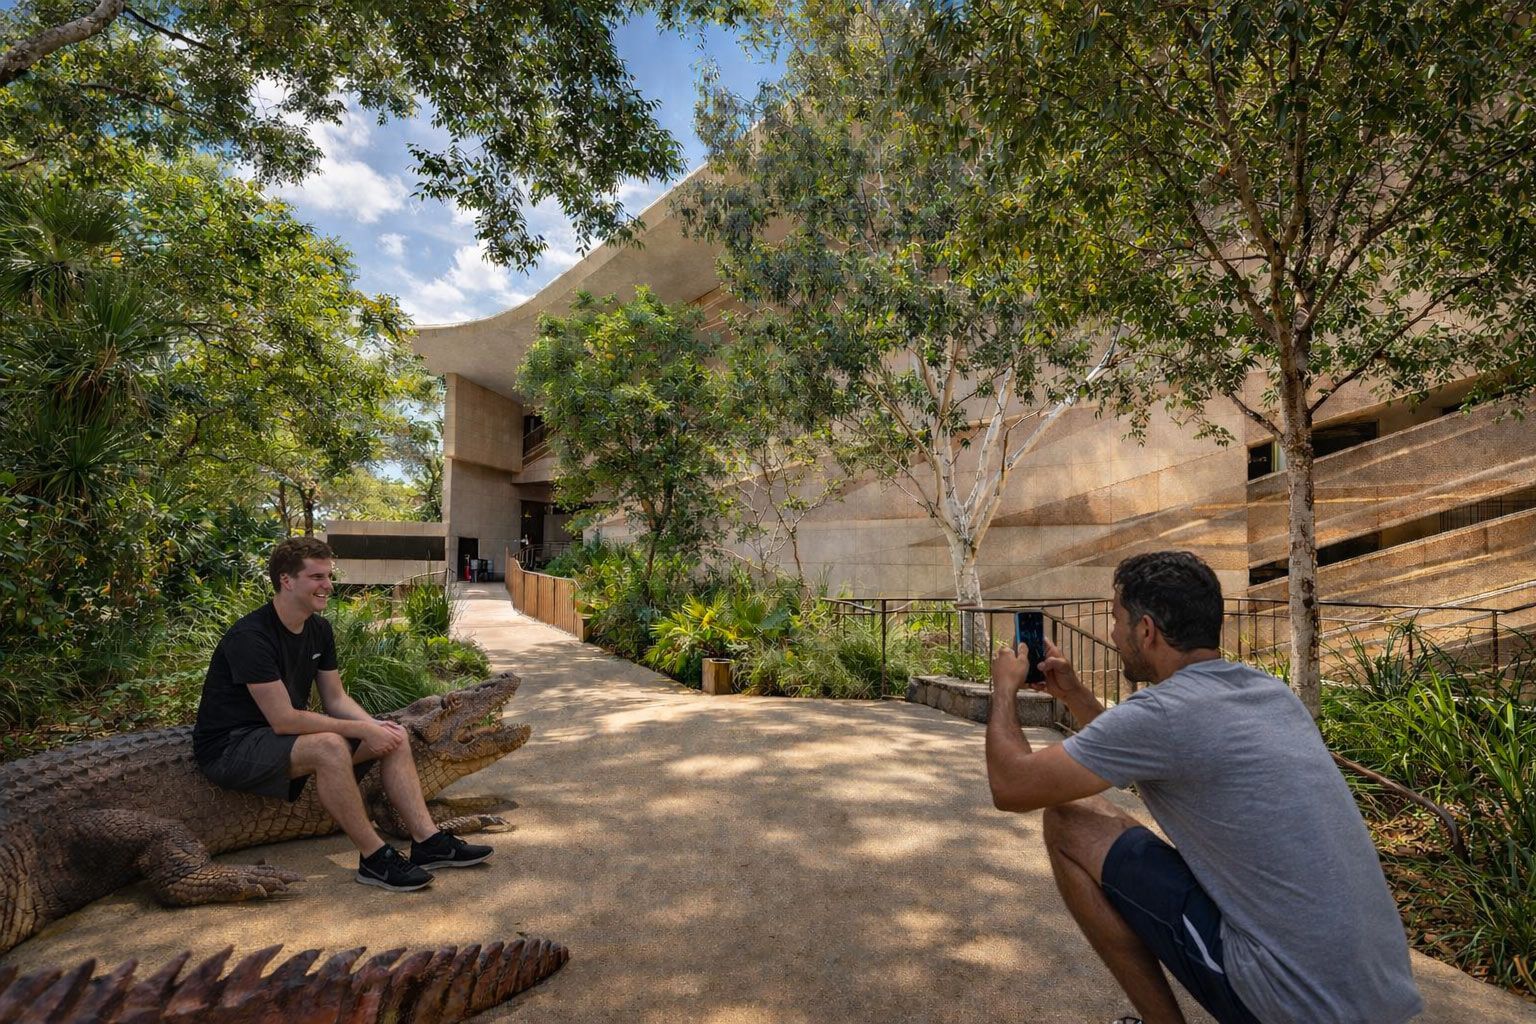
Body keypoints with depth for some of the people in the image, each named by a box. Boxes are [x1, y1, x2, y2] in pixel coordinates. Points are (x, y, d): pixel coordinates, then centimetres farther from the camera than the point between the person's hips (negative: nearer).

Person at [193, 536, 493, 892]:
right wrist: (362, 730, -25)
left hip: (284, 732, 9)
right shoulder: (250, 636, -24)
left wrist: (375, 726, -13)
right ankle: (374, 859, -24)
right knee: (330, 746, -37)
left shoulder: (319, 629, 2)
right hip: (230, 746, -8)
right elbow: (283, 720, -28)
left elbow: (336, 699, 6)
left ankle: (428, 842, -10)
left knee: (394, 737, -7)